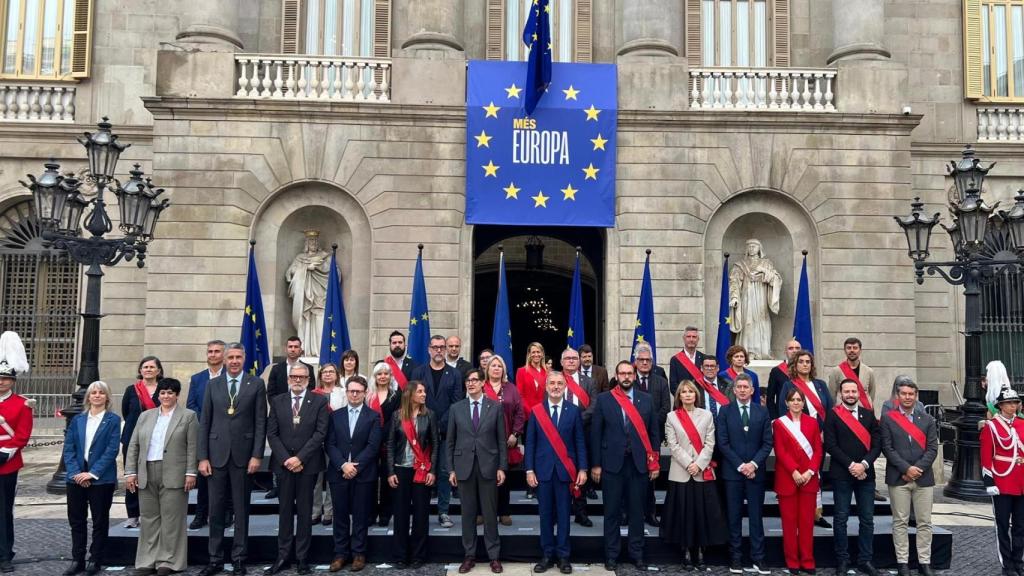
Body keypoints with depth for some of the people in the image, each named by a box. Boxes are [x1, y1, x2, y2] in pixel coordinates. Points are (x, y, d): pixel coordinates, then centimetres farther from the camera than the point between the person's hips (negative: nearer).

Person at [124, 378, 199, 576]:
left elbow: (192, 448, -2)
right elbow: (133, 446, 12)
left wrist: (190, 473, -9)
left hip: (174, 476, -4)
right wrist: (130, 472, 4)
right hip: (146, 476, 4)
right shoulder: (145, 416, 14)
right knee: (149, 519, 9)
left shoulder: (188, 416, 3)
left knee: (171, 519, 0)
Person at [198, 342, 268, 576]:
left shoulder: (256, 384, 1)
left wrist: (257, 455, -8)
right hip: (217, 455, 2)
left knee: (241, 509, 6)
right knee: (216, 509, 6)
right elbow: (204, 423, 6)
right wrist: (203, 457, -1)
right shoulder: (213, 385, 7)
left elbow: (261, 423, -2)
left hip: (243, 455, -2)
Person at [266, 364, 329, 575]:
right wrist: (285, 459, -9)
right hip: (283, 463, 2)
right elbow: (271, 433, 2)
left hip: (308, 464, -2)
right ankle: (283, 556, 14)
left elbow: (320, 433, -7)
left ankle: (302, 558, 11)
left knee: (304, 511, 5)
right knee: (285, 510, 7)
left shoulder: (319, 401, -1)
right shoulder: (277, 401, 7)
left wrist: (300, 458, -14)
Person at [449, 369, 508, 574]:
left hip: (488, 466, -1)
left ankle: (494, 556, 14)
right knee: (468, 513, 8)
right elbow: (450, 441, 6)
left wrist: (502, 467, -3)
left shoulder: (495, 407, 1)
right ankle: (469, 555, 18)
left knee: (490, 513, 4)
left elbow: (501, 439, 2)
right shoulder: (456, 408, 4)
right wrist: (451, 469, 1)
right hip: (464, 466, 1)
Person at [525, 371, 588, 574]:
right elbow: (530, 442, 2)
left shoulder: (574, 410, 1)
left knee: (563, 514, 6)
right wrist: (529, 470, -3)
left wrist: (582, 469, -4)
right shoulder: (536, 411, 2)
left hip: (565, 470, 0)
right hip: (543, 470, 1)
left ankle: (563, 556, 15)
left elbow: (580, 442, 2)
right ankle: (547, 555, 17)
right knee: (545, 514, 7)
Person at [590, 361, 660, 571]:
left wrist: (655, 462, 2)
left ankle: (637, 554, 20)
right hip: (612, 463, -1)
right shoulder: (604, 399, 0)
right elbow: (596, 433, 0)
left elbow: (653, 432, 7)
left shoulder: (646, 399, 6)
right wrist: (596, 465, -3)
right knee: (612, 512, 6)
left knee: (637, 511, 9)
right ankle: (611, 555, 17)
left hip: (639, 463, 2)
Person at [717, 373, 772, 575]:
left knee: (756, 516, 4)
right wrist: (740, 465, -10)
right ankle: (735, 558, 11)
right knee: (734, 517, 4)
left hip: (755, 471, 1)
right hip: (732, 471, -1)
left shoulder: (762, 412, 6)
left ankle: (758, 558, 9)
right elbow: (723, 443, -3)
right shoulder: (725, 411, 2)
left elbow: (768, 443, 2)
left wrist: (753, 464, -10)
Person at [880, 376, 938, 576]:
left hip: (924, 477, 2)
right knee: (900, 522, 2)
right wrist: (906, 468, -12)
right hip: (898, 478, -2)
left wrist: (918, 468, -10)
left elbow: (932, 448, 2)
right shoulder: (887, 418, 2)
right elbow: (887, 448, -4)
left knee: (924, 522, 5)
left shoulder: (927, 419, 10)